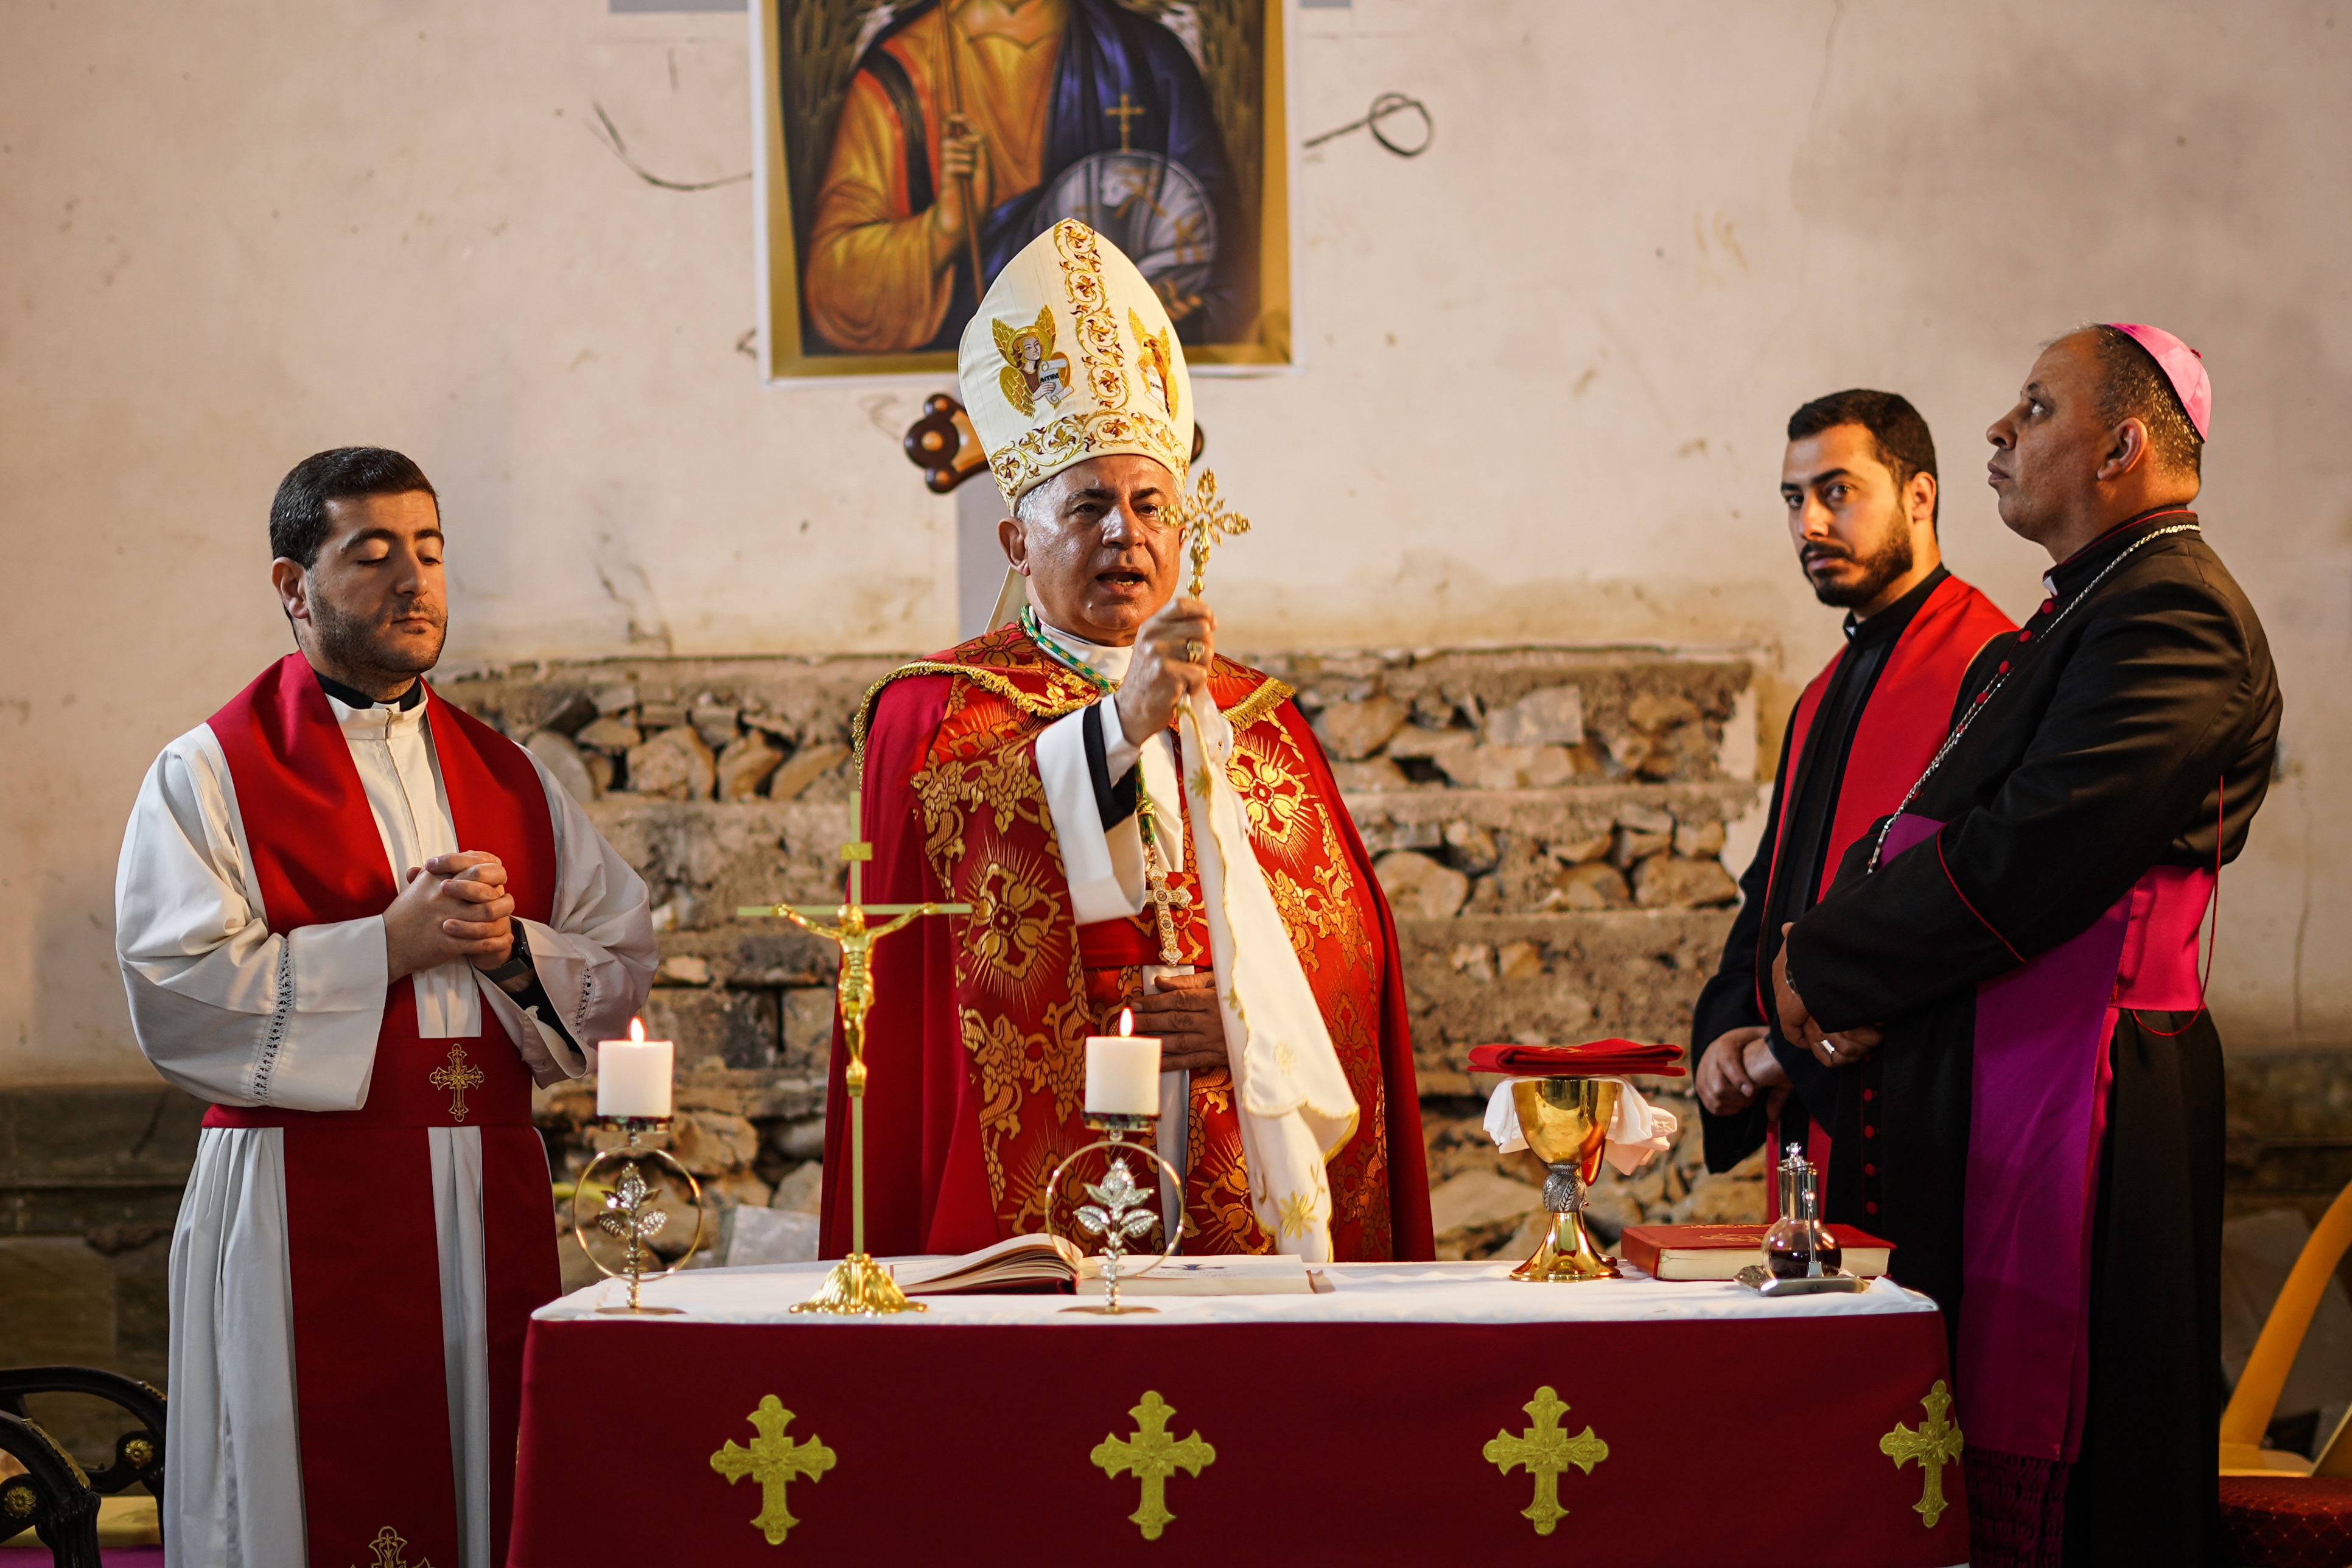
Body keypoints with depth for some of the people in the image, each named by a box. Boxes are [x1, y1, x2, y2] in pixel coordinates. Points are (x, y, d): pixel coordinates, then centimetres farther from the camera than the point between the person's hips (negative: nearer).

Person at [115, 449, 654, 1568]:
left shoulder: (509, 779, 15)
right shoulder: (210, 775, 0)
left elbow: (624, 970, 12)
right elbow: (178, 998, -12)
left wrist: (513, 948, -8)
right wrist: (389, 946, -14)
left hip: (494, 1208, 4)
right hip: (308, 1211, -4)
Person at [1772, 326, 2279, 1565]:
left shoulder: (2171, 614, -13)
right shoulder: (2072, 621, 21)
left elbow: (2032, 855, -22)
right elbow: (1930, 828, 19)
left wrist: (1824, 967, -10)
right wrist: (1844, 972, -1)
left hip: (2075, 1114, -10)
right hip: (1983, 1109, 10)